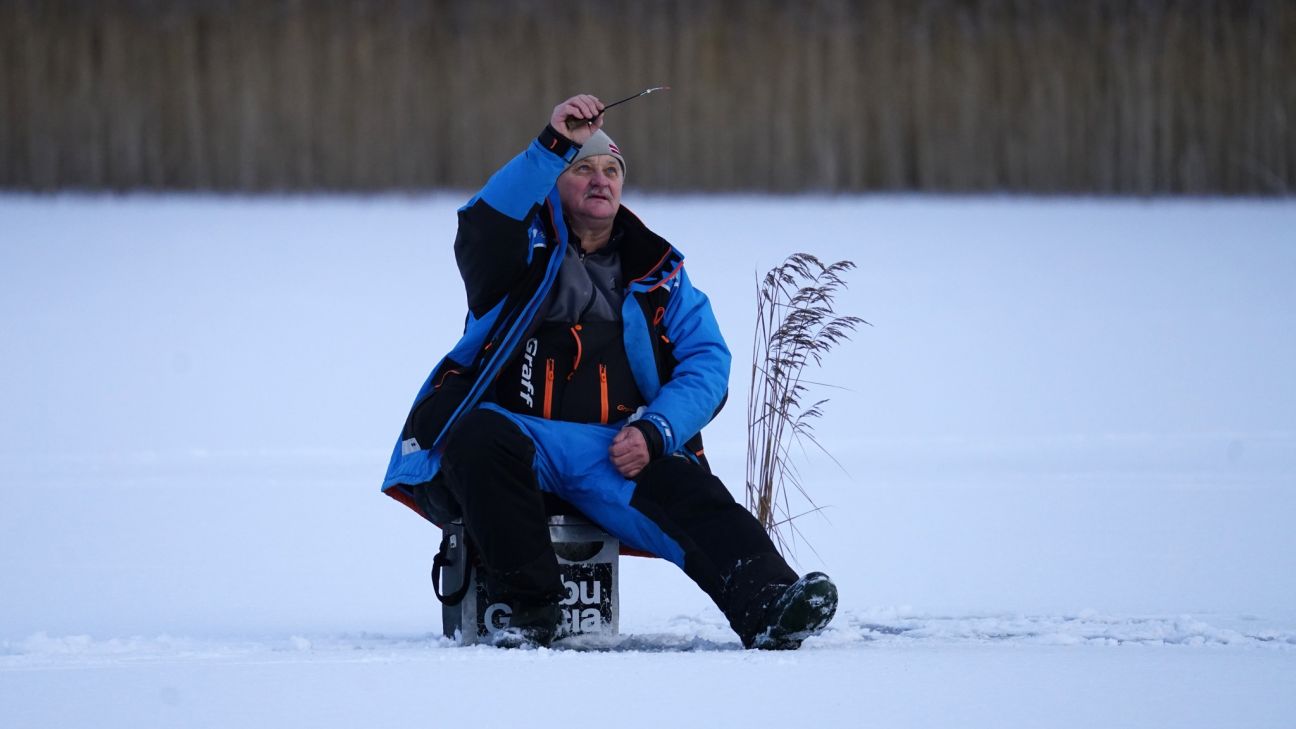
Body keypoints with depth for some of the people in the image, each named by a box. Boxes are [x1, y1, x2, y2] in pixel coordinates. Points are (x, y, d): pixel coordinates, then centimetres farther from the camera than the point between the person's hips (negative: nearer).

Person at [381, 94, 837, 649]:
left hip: (622, 455, 2)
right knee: (480, 437, -36)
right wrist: (555, 145, -27)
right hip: (518, 432, -2)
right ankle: (527, 609, -32)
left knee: (694, 499, -27)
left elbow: (706, 361, 10)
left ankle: (768, 606, -47)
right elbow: (484, 225, -14)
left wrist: (654, 431, -10)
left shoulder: (657, 271, 20)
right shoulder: (526, 246, 11)